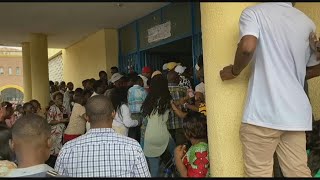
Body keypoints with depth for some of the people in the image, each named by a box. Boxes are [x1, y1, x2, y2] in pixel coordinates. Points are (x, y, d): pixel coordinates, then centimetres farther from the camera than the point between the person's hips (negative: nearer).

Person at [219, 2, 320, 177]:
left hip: (264, 111, -5)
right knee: (298, 172, 11)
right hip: (297, 113, 5)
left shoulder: (254, 12, 1)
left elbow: (247, 47, -19)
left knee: (259, 172, 4)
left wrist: (234, 71, -1)